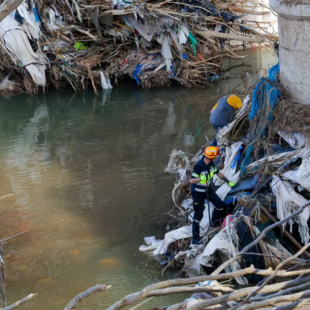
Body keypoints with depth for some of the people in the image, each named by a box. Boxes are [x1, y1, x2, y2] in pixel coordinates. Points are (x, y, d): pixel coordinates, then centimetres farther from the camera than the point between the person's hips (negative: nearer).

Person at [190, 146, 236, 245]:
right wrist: (201, 179, -50)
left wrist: (228, 182, 15)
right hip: (197, 192, -7)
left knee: (221, 206, 8)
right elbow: (191, 181, -32)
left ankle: (215, 224, 31)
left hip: (207, 189, 7)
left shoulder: (211, 164, -6)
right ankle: (195, 238, 7)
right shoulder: (199, 166, -29)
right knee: (198, 214, -3)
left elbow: (218, 173, 12)